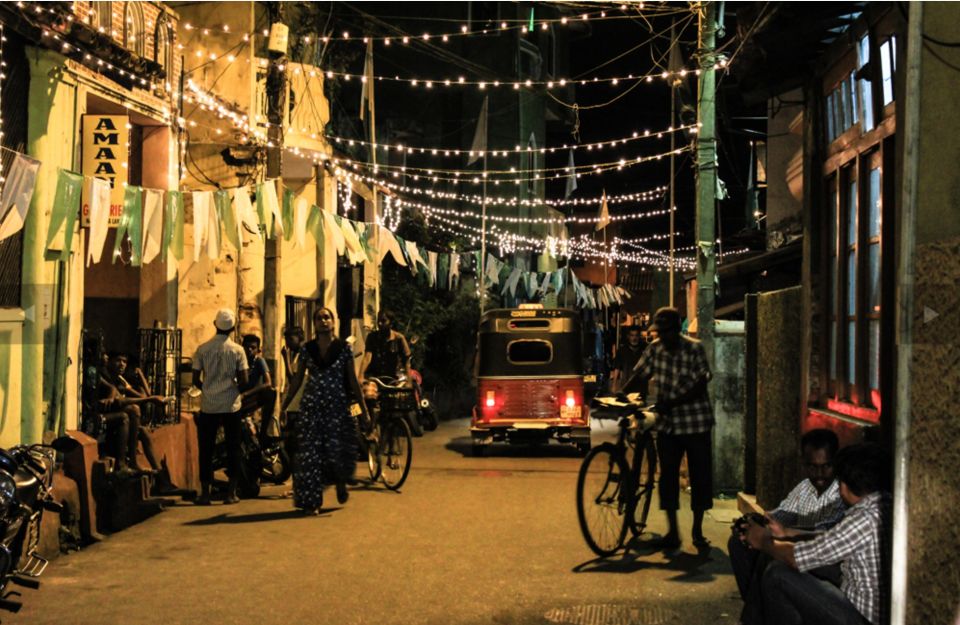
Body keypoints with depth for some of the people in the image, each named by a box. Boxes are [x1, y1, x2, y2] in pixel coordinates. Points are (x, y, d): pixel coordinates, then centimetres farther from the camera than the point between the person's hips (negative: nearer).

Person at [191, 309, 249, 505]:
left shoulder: (202, 349, -2)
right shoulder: (237, 350, -5)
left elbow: (196, 380, 0)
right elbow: (243, 381, -8)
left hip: (208, 406, 1)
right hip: (231, 405, -1)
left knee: (206, 450, 7)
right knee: (232, 448, 8)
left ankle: (205, 493, 7)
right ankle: (231, 492, 7)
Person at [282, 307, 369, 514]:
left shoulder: (343, 348, 0)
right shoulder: (307, 349, 4)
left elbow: (353, 380, 2)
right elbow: (297, 379, 10)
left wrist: (364, 409, -1)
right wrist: (284, 406, 8)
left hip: (337, 406, -2)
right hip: (312, 406, 2)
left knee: (338, 451, -5)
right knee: (309, 454, -2)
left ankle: (340, 483, 29)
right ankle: (311, 502, 7)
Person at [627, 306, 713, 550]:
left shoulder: (694, 349, -12)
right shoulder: (654, 349, 2)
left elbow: (700, 385, -17)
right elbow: (639, 375, 3)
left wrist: (671, 403, -25)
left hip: (695, 422, -3)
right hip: (667, 423, 3)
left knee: (700, 475, 3)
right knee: (668, 475, 2)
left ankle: (697, 531, 15)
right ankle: (672, 531, 10)